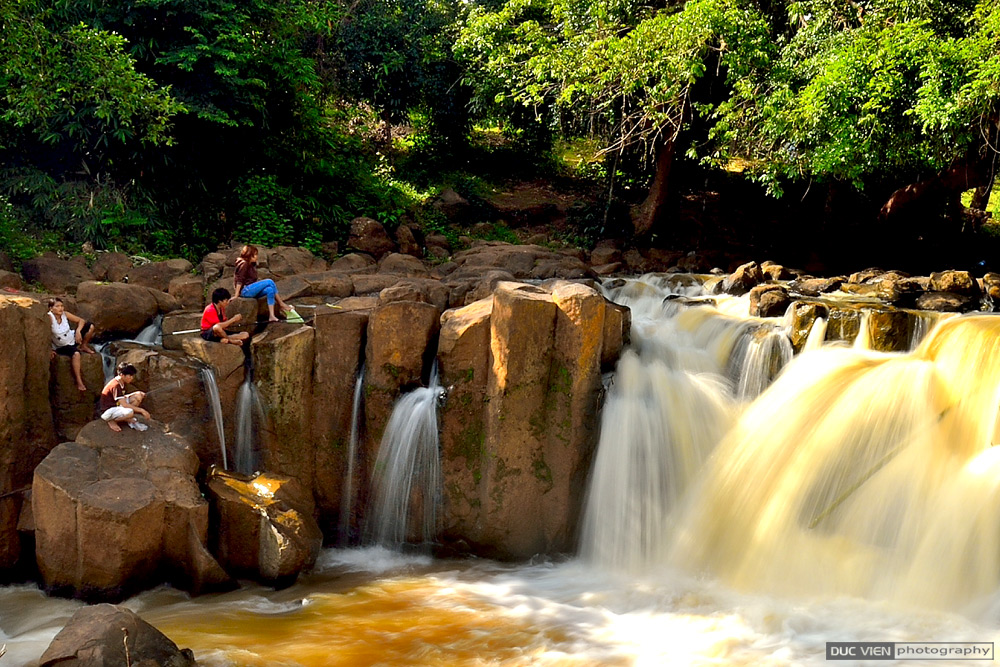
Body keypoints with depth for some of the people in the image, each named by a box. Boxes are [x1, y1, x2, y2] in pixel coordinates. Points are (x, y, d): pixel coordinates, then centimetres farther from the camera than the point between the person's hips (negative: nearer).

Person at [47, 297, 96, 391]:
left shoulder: (65, 314, -8)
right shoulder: (49, 317, -24)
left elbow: (81, 320, 1)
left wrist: (78, 331, -19)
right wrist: (50, 350, -31)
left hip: (73, 338, 6)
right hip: (62, 347, -6)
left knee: (91, 326, -9)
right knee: (75, 354, -37)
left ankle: (83, 346, 15)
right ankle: (79, 381, -32)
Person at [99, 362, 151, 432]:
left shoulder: (122, 382, 1)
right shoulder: (115, 385, -27)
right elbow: (124, 404, -29)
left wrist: (138, 393, -5)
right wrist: (141, 410, -28)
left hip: (117, 406, 9)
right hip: (107, 412, -9)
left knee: (138, 397, -6)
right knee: (129, 412, -37)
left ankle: (129, 420, 0)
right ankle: (112, 421, -10)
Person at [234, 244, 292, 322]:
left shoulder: (252, 264, 18)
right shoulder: (244, 264, -11)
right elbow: (239, 281, -16)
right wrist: (236, 296, -19)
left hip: (251, 290, 9)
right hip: (245, 291, -9)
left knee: (270, 290, -15)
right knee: (269, 282, -16)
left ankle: (271, 316, -23)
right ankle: (281, 304, -7)